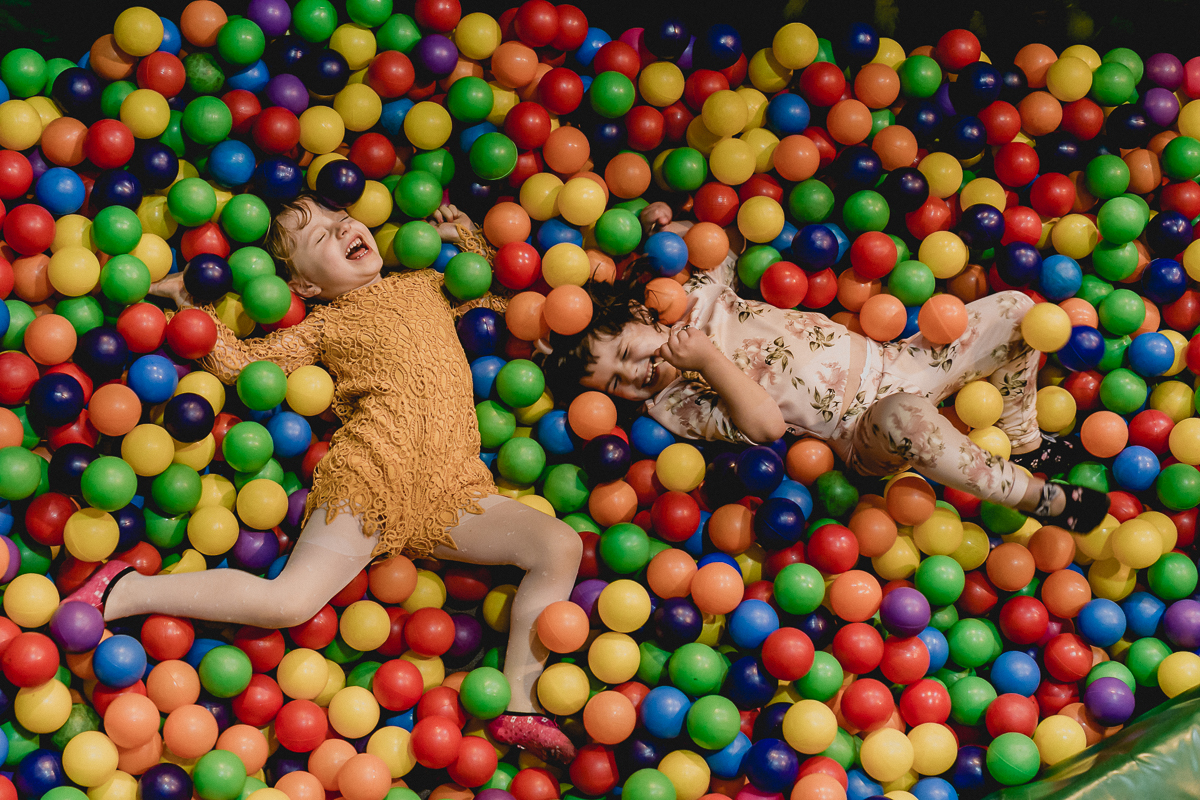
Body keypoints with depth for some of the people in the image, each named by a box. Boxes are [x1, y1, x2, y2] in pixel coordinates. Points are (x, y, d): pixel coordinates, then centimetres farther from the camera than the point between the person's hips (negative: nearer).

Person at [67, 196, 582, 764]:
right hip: (368, 480, -4)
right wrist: (192, 306, 5)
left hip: (452, 492, 4)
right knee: (287, 603, -19)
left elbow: (494, 294, 38)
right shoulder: (324, 325, 11)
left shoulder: (425, 284, 25)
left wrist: (465, 236, 27)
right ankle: (122, 592, -6)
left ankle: (518, 706, -9)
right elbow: (240, 361, 6)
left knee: (560, 546, -13)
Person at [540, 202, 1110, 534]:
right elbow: (766, 424, -25)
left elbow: (730, 239, 21)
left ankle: (1022, 444, 16)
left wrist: (669, 227, 6)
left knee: (1015, 310, -5)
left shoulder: (693, 300, 3)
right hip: (865, 434, -7)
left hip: (889, 363, 7)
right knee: (902, 417, -46)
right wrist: (710, 361, -25)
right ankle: (1037, 498, -25)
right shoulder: (672, 406, -12)